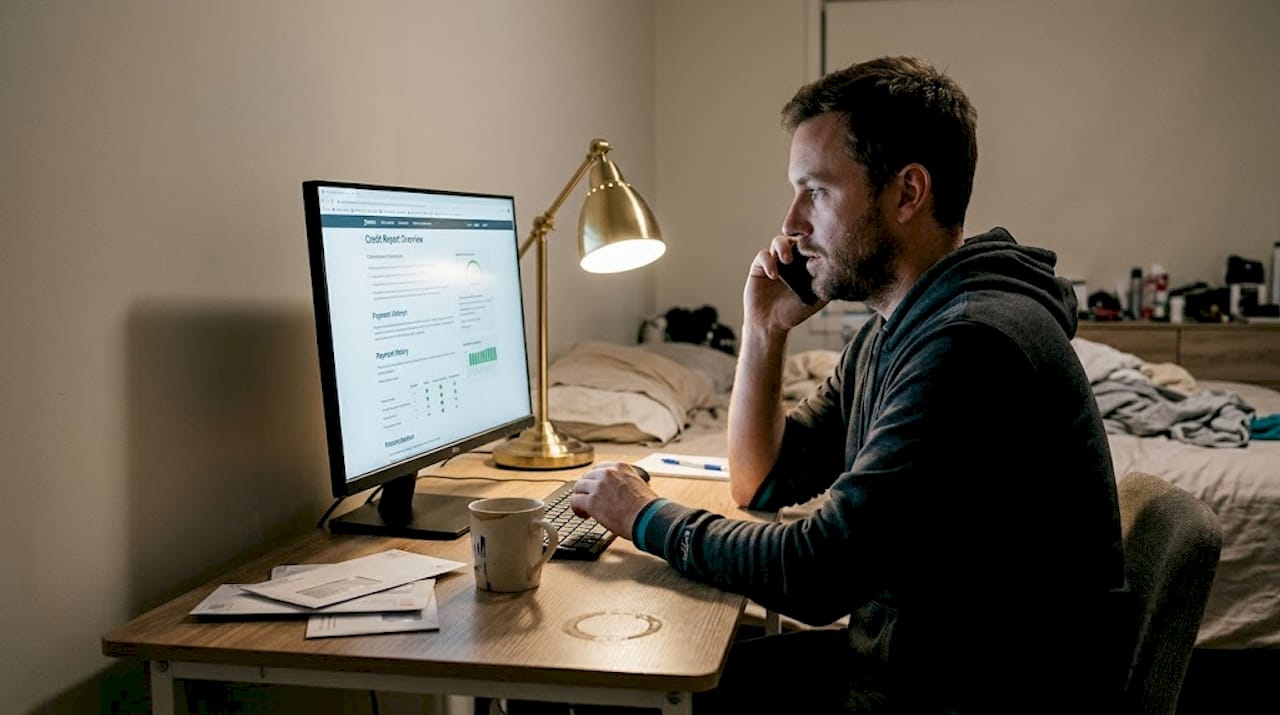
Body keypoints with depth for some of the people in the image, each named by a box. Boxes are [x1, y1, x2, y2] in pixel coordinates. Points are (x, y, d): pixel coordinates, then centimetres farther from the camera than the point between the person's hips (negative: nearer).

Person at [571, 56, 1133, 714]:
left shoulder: (972, 344, -26)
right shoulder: (889, 334, 6)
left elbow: (817, 574, -26)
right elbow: (764, 482, 13)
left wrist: (649, 518, -12)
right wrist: (764, 330, 1)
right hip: (893, 651, 8)